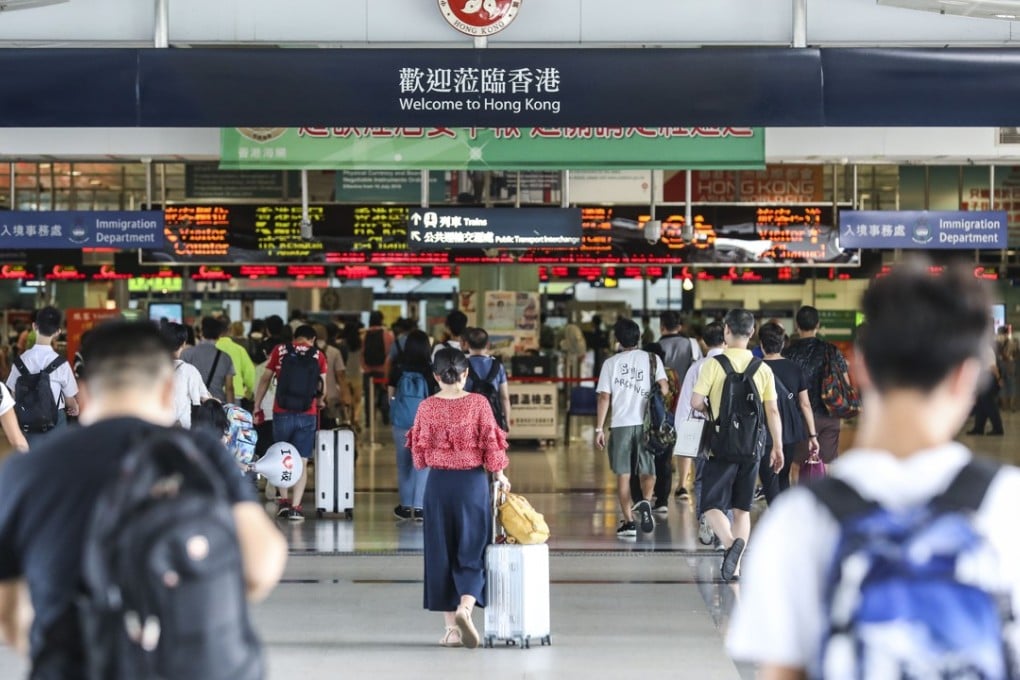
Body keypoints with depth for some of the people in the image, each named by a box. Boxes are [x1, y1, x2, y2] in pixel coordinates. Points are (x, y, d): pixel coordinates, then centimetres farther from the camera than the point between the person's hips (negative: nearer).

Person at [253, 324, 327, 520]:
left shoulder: (280, 351, 5)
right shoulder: (318, 356, 4)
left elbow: (265, 380, 3)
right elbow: (321, 387, 4)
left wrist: (256, 407, 8)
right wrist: (318, 402, 25)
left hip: (282, 413, 1)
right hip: (307, 415, -1)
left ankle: (283, 499, 15)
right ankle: (295, 507, -2)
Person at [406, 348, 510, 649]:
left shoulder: (427, 407, -3)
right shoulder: (478, 403, -7)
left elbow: (420, 452, 4)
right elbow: (491, 443, -5)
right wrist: (499, 475, 11)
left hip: (438, 483, 1)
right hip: (472, 481, -1)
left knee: (442, 553, 9)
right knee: (472, 551, 6)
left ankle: (451, 628, 10)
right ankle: (465, 608, -21)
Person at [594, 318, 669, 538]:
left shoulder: (611, 363, 2)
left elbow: (604, 397, -1)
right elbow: (664, 388, -9)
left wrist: (599, 428, 2)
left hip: (621, 423, -1)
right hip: (646, 423, 1)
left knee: (623, 474, 7)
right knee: (647, 471, 12)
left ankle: (628, 521, 3)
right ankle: (645, 502, -17)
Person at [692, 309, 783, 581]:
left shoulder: (714, 364, -8)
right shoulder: (763, 369, 3)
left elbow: (696, 402, -13)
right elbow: (772, 410, 2)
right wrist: (778, 447, 8)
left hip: (722, 446, -4)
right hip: (752, 446, 4)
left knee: (712, 505, -1)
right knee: (742, 508, 14)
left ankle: (730, 543, -28)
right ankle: (735, 567, 13)